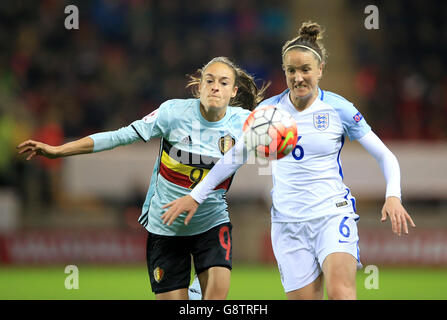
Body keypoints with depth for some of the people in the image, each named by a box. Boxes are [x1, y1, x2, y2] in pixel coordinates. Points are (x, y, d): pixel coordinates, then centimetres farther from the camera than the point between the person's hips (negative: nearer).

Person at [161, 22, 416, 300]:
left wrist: (393, 197, -13)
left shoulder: (339, 109, -2)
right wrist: (195, 196, 17)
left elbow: (385, 156, 4)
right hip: (288, 222, 3)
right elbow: (235, 157, 17)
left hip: (333, 214, -2)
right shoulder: (269, 110, 5)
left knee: (340, 293, -26)